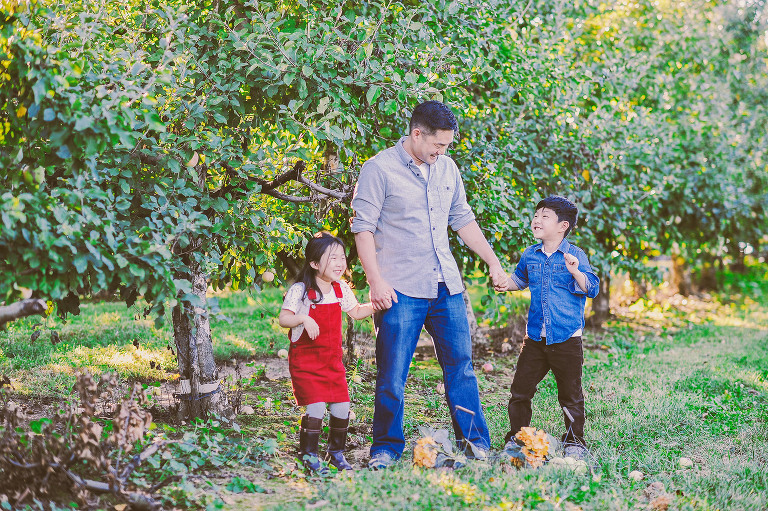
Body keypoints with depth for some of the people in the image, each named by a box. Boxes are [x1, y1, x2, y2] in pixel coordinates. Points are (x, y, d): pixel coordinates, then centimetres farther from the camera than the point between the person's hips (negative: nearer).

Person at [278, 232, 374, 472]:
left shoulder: (341, 289, 6)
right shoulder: (300, 290, -13)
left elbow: (356, 312, 20)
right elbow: (283, 318, -18)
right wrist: (304, 319, -35)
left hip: (333, 360, 6)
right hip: (305, 360, -6)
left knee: (342, 407, 3)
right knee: (316, 407, -15)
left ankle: (336, 452, 22)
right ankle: (309, 455, 2)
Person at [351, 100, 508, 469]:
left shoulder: (447, 168, 13)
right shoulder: (379, 169, -6)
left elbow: (463, 220, 22)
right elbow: (363, 228, -9)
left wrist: (493, 262, 19)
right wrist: (376, 280, -16)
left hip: (447, 287, 6)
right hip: (400, 289, -5)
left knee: (461, 366, 7)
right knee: (392, 375, -2)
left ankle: (476, 442, 16)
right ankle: (386, 449, 12)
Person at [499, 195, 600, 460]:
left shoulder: (575, 255, -6)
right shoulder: (530, 256, 8)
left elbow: (592, 289, -11)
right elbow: (519, 280, 27)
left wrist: (575, 271, -26)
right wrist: (503, 283, 8)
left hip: (567, 338, -4)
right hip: (535, 336, 4)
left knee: (570, 394, 5)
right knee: (520, 389, 5)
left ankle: (574, 442, 19)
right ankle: (516, 436, 19)